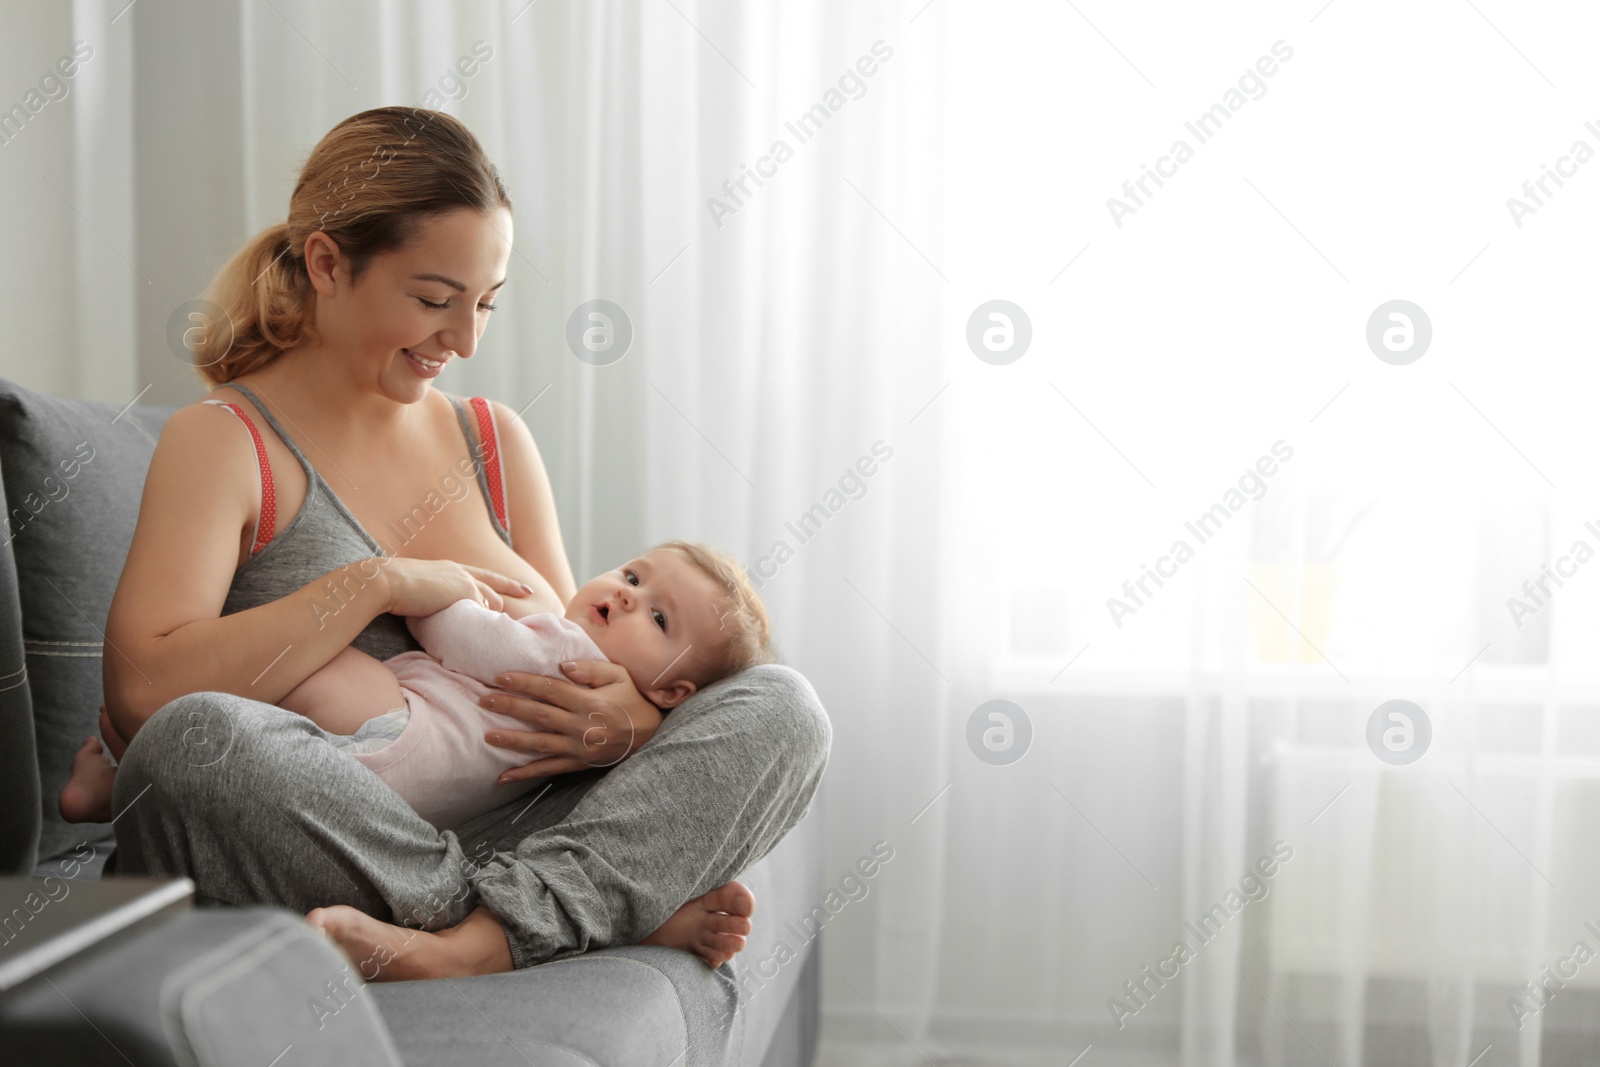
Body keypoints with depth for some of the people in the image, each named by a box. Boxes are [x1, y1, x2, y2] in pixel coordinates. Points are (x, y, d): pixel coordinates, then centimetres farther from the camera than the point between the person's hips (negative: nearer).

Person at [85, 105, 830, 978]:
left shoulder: (495, 440, 17)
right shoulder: (220, 442, 0)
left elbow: (578, 653, 16)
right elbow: (142, 693, -16)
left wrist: (631, 716, -8)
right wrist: (375, 584, -14)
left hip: (502, 834, 4)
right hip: (319, 872, -4)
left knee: (780, 708, -12)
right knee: (194, 740, -38)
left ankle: (481, 938, -32)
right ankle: (631, 902, -26)